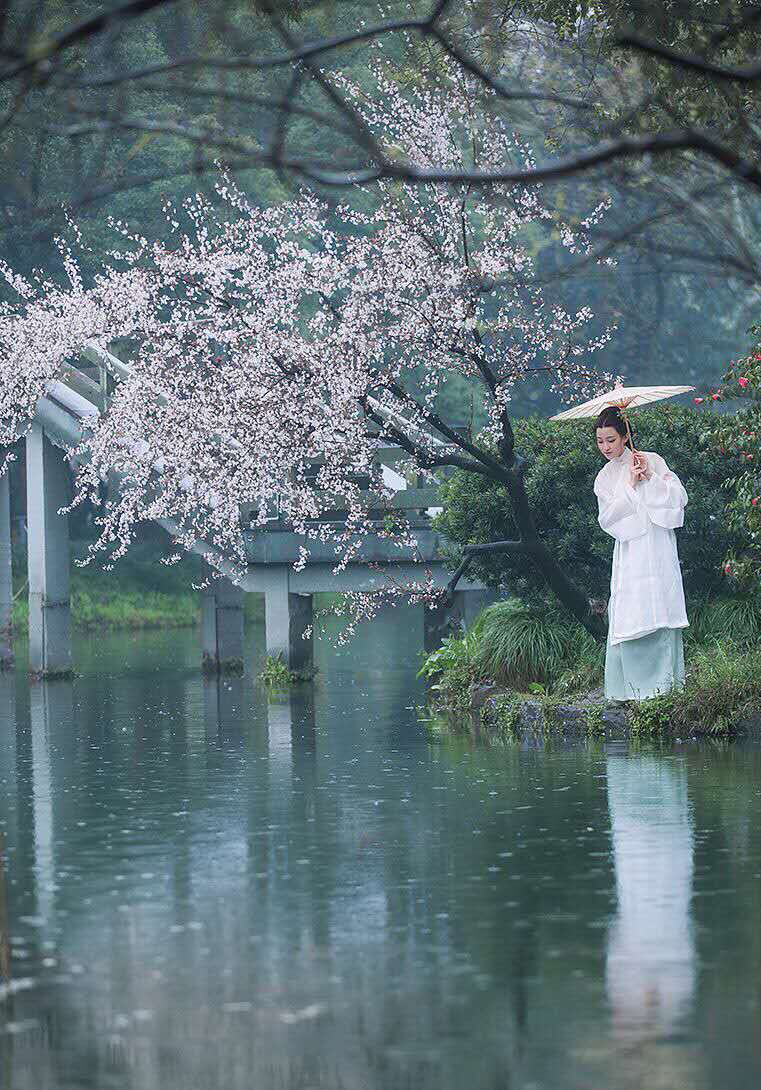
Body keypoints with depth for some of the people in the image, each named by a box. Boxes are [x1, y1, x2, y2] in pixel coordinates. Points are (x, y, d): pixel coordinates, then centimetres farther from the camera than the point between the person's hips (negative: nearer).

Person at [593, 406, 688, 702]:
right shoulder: (604, 478, 13)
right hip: (629, 552, 3)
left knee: (658, 611, -8)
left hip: (656, 547, -3)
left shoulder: (652, 461, 3)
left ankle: (665, 679, -4)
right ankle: (635, 685, -2)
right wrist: (630, 486, -9)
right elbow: (607, 518, 1)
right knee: (628, 618, -5)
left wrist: (652, 476, -14)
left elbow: (679, 498, -2)